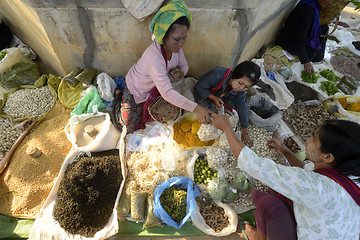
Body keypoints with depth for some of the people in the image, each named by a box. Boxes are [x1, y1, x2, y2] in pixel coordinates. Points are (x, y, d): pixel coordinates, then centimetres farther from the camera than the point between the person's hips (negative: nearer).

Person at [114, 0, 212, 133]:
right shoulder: (154, 57, -42)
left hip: (153, 88, 6)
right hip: (136, 90, -6)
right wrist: (196, 108, -50)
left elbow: (184, 65, -1)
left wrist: (181, 72, -27)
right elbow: (167, 93, -48)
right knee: (130, 126, 9)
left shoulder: (175, 46, -18)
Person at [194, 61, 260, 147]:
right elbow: (199, 87, -27)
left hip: (219, 99, 5)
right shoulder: (219, 73, -34)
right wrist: (213, 97, -39)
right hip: (203, 96, -4)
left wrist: (245, 133, -9)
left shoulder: (241, 91, -17)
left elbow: (242, 108, -12)